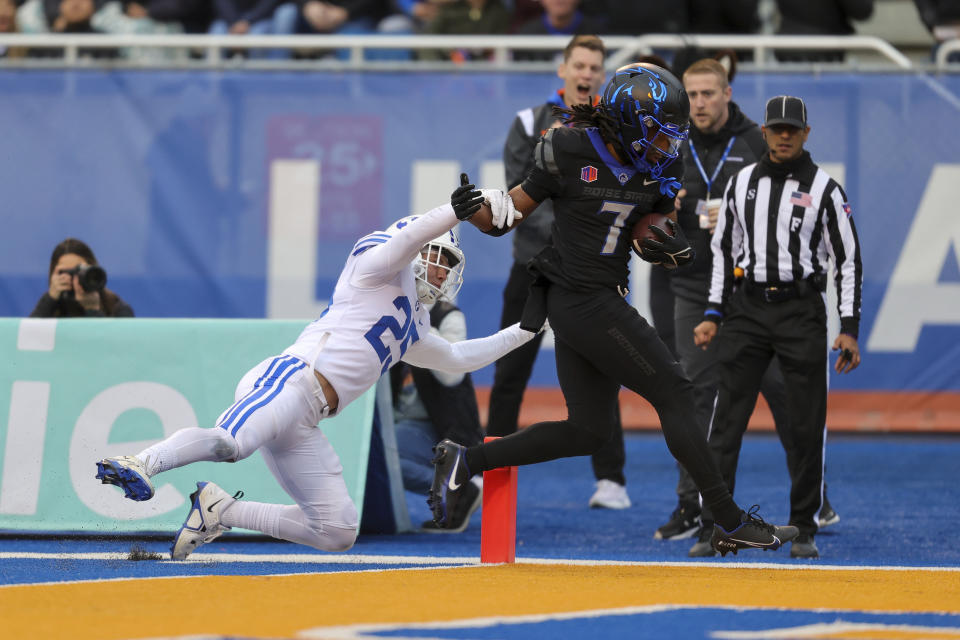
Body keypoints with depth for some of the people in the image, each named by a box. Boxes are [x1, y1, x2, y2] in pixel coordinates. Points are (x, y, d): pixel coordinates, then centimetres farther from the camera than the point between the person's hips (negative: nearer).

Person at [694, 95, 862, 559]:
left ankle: (803, 529, 9)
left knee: (807, 424, -1)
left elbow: (849, 260, 1)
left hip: (802, 312, -2)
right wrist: (713, 314, 8)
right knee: (726, 419, -5)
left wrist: (849, 328, -6)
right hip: (746, 310, 2)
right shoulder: (741, 183, 10)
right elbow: (724, 250, 16)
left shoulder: (824, 189, 1)